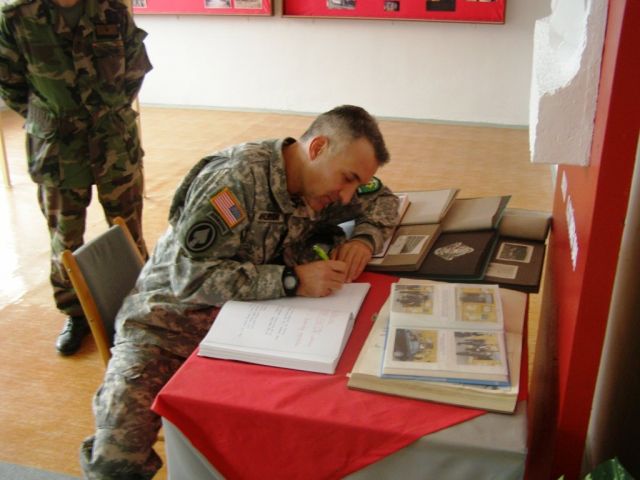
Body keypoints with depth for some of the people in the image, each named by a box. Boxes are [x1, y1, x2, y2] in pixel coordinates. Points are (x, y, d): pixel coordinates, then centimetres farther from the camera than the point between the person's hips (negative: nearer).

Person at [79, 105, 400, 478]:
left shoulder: (318, 179, -1)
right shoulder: (237, 179, -24)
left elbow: (383, 200, 14)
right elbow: (191, 276, -27)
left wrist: (364, 238, -8)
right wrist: (292, 280, -31)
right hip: (172, 319, -6)